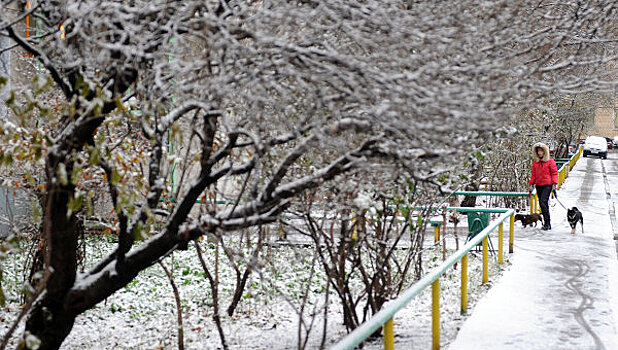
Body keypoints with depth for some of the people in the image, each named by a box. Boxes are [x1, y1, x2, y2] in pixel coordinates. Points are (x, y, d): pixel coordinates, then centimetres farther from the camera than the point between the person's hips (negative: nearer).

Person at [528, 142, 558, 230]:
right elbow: (533, 174, 17)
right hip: (538, 185, 6)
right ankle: (547, 224, 15)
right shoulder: (535, 162, 13)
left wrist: (554, 185, -10)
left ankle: (547, 223, -13)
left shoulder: (550, 161, -1)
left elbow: (554, 173, -2)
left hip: (547, 185, -6)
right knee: (542, 204, 7)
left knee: (543, 202, -18)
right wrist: (531, 184, 8)